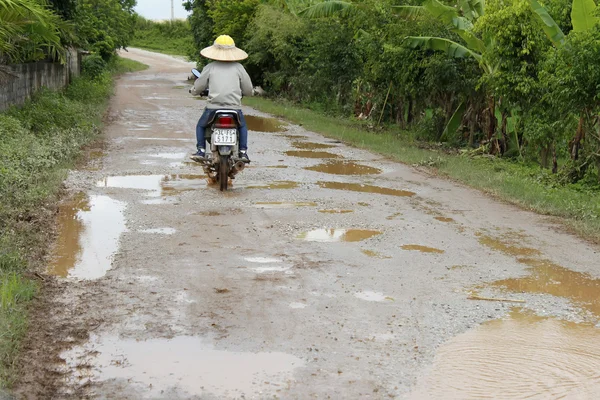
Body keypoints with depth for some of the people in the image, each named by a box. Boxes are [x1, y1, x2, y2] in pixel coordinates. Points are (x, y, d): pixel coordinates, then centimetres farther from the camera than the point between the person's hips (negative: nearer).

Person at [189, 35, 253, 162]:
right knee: (242, 126, 30)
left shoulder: (210, 67, 4)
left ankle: (201, 151, 11)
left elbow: (198, 87, 9)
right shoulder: (238, 67, 6)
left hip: (213, 107, -1)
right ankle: (243, 152, 17)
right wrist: (241, 92, 32)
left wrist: (193, 91, 33)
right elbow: (248, 90, 9)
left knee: (200, 126, 26)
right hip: (234, 107, 1)